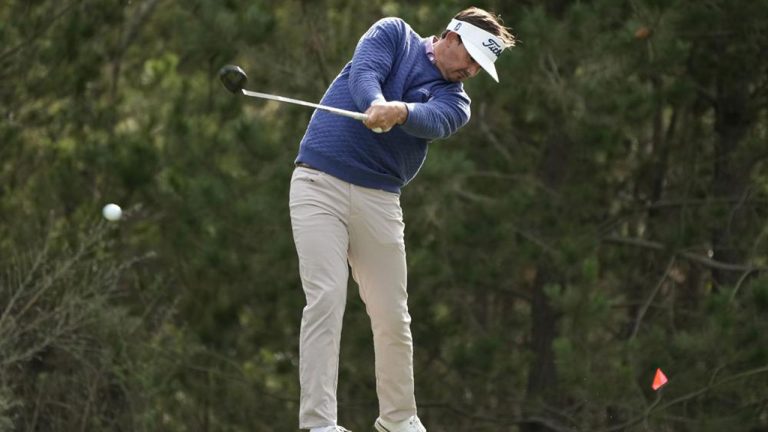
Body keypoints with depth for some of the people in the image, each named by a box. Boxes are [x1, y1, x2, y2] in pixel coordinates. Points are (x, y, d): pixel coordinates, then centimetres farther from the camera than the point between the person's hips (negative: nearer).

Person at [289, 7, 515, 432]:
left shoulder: (454, 100, 9)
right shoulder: (394, 34, 7)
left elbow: (431, 120, -15)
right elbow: (363, 73, -13)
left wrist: (401, 111, -37)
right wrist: (376, 104, -35)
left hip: (378, 199, 4)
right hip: (320, 183, -4)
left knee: (393, 316, 4)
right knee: (326, 299, -14)